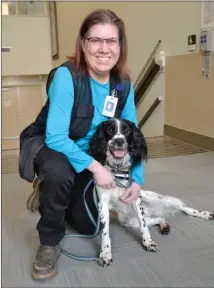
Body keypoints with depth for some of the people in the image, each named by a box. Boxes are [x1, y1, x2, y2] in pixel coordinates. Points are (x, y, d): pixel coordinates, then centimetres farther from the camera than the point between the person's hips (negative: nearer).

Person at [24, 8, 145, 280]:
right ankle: (49, 242, -14)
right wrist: (96, 167, -34)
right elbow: (56, 137, -33)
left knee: (88, 226, 10)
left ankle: (60, 197, 42)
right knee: (58, 172, -42)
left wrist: (137, 178, -11)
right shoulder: (66, 76, -29)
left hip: (91, 157, 5)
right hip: (52, 149, -5)